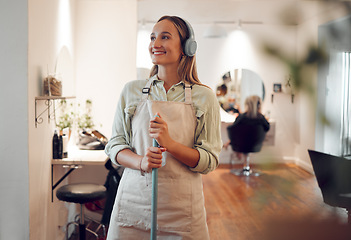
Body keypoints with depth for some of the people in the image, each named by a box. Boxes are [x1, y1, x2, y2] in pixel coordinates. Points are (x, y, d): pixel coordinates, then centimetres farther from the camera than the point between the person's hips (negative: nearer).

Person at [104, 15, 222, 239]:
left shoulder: (204, 97, -2)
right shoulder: (131, 90, 4)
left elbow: (210, 160, -4)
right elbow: (115, 145, 5)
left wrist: (170, 143, -20)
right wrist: (140, 161, -15)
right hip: (133, 202, 2)